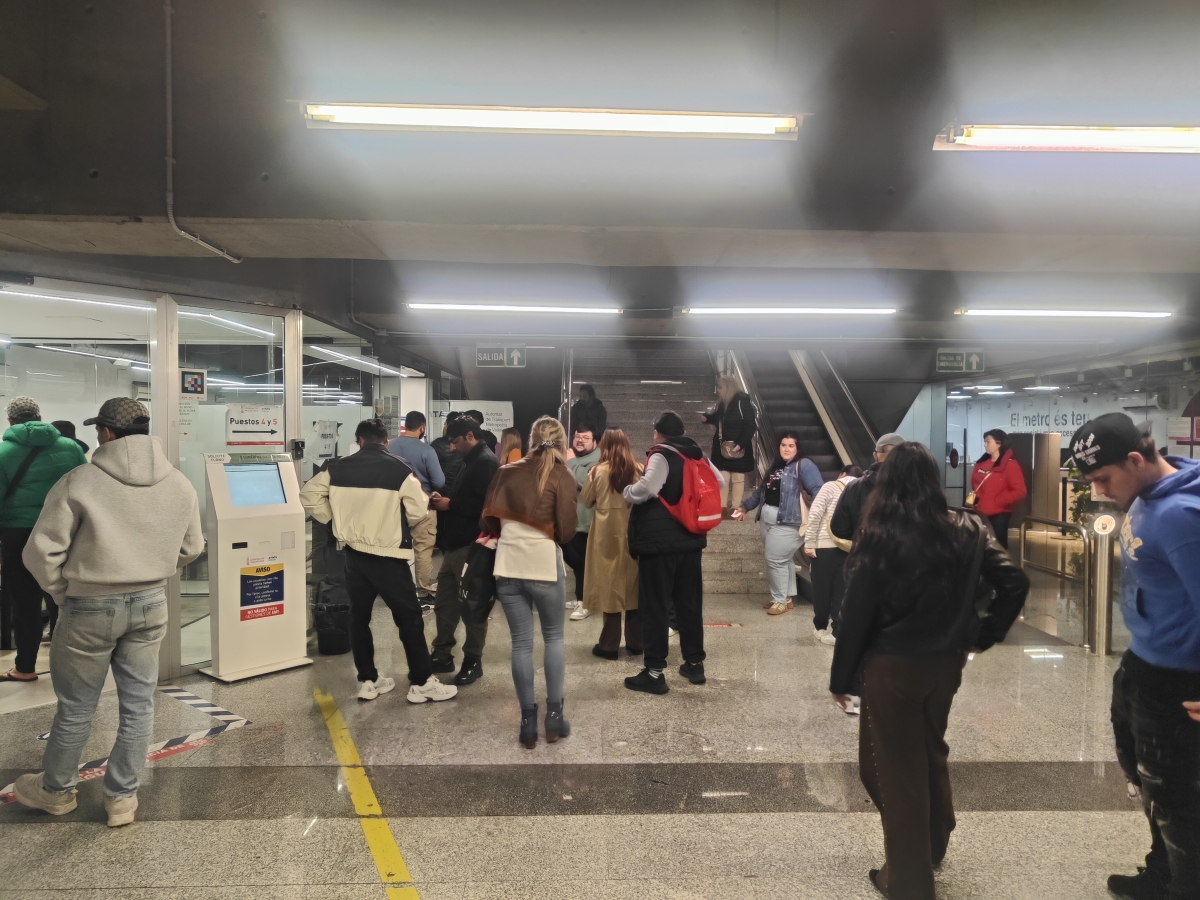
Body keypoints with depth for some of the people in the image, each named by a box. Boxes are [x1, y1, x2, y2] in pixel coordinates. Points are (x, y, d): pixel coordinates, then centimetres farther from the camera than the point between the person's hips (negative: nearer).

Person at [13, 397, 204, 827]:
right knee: (138, 705, 12)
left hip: (91, 607, -3)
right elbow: (190, 548, 9)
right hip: (150, 604, 3)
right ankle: (122, 798, 23)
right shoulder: (180, 484, 0)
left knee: (76, 707, 15)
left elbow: (41, 551, -11)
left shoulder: (79, 481, -15)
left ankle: (55, 790, 36)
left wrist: (63, 593, 4)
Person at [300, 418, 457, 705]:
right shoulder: (400, 469, -12)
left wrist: (334, 518, 11)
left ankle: (367, 681, 22)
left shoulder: (338, 468, 0)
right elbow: (418, 511, -10)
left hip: (354, 553, 5)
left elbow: (308, 494, 4)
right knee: (409, 617, 4)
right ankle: (421, 683, 8)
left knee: (359, 616, 15)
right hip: (388, 555, -4)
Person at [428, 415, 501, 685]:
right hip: (456, 545, 10)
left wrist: (449, 504, -18)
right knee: (444, 603, 15)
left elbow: (485, 504, -27)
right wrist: (444, 500, 5)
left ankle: (473, 662, 12)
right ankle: (442, 656, 26)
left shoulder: (486, 462, -15)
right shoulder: (472, 461, 18)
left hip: (473, 547, -10)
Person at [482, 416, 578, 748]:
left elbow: (488, 521, 5)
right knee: (554, 637, 15)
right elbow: (566, 531, -6)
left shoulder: (506, 472, 9)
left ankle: (528, 721, 15)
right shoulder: (562, 476, 0)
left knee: (521, 643, 9)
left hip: (507, 564, 3)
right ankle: (554, 715, 15)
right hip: (544, 563, -2)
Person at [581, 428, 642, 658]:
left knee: (610, 586, 4)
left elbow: (585, 501, 2)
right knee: (633, 586, 11)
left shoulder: (599, 471, -8)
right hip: (633, 533, 3)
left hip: (607, 534, -2)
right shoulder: (639, 470, -3)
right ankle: (635, 643, 18)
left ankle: (609, 645, 8)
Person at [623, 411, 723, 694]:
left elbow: (645, 489, -27)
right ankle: (695, 663, 23)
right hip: (690, 539, 7)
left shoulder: (662, 455, -11)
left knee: (655, 606, -1)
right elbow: (720, 483, 22)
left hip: (659, 540, -7)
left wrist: (627, 492, -9)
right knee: (690, 603, 15)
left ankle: (654, 673, 1)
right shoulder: (698, 455, 10)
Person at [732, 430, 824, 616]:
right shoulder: (775, 466, 18)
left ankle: (780, 600, 9)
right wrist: (745, 507, 25)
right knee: (783, 559, 14)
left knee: (776, 560, -5)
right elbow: (761, 491, 26)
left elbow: (817, 491, -17)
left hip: (787, 522, -8)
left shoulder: (804, 465, -7)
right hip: (767, 519, 8)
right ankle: (789, 597, 24)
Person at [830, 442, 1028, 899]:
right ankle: (933, 848, 44)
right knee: (930, 751, 26)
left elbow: (857, 612, -15)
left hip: (893, 666, -5)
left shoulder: (879, 536, -16)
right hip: (947, 661, 5)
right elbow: (1015, 584, -3)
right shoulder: (968, 529, -3)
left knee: (894, 767, 10)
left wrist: (841, 676, -5)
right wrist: (982, 635, 7)